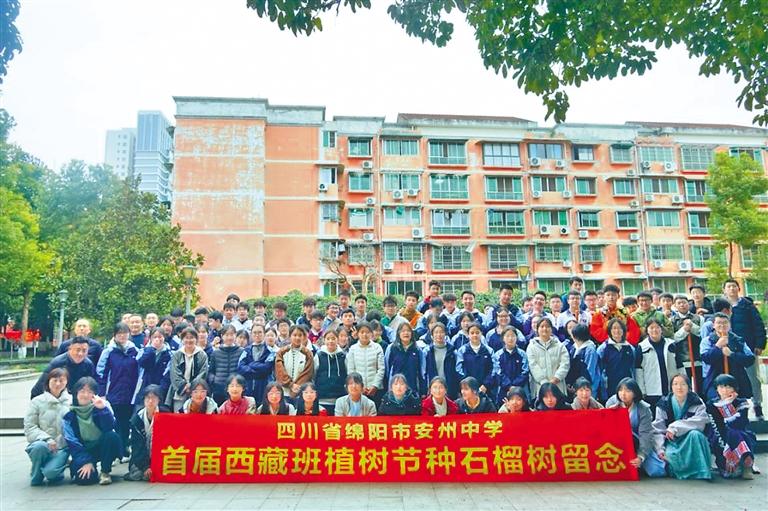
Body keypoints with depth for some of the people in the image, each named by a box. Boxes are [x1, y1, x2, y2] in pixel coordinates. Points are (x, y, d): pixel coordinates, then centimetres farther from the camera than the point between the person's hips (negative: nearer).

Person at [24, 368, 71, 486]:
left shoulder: (72, 401, 3)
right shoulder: (37, 401, -1)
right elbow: (29, 427, -5)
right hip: (42, 444, 1)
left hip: (63, 447, -1)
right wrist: (46, 439, -19)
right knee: (40, 446, -34)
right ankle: (36, 477, -4)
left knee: (50, 471, -28)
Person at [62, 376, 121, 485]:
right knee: (85, 478, -25)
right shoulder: (69, 413, -5)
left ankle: (105, 472, -12)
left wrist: (103, 408, -35)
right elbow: (71, 440, -8)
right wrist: (86, 461, -16)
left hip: (102, 447, 0)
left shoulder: (102, 405, -7)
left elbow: (109, 428, -21)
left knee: (112, 436, -32)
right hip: (83, 450, 0)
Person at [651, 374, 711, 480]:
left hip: (691, 443, 0)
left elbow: (700, 422, -21)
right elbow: (658, 429, -6)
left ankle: (701, 474, -24)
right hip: (672, 442, 0)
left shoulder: (697, 403, -2)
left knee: (695, 434, -33)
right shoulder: (663, 404, 0)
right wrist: (660, 449, -20)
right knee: (670, 456, -33)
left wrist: (675, 427, -27)